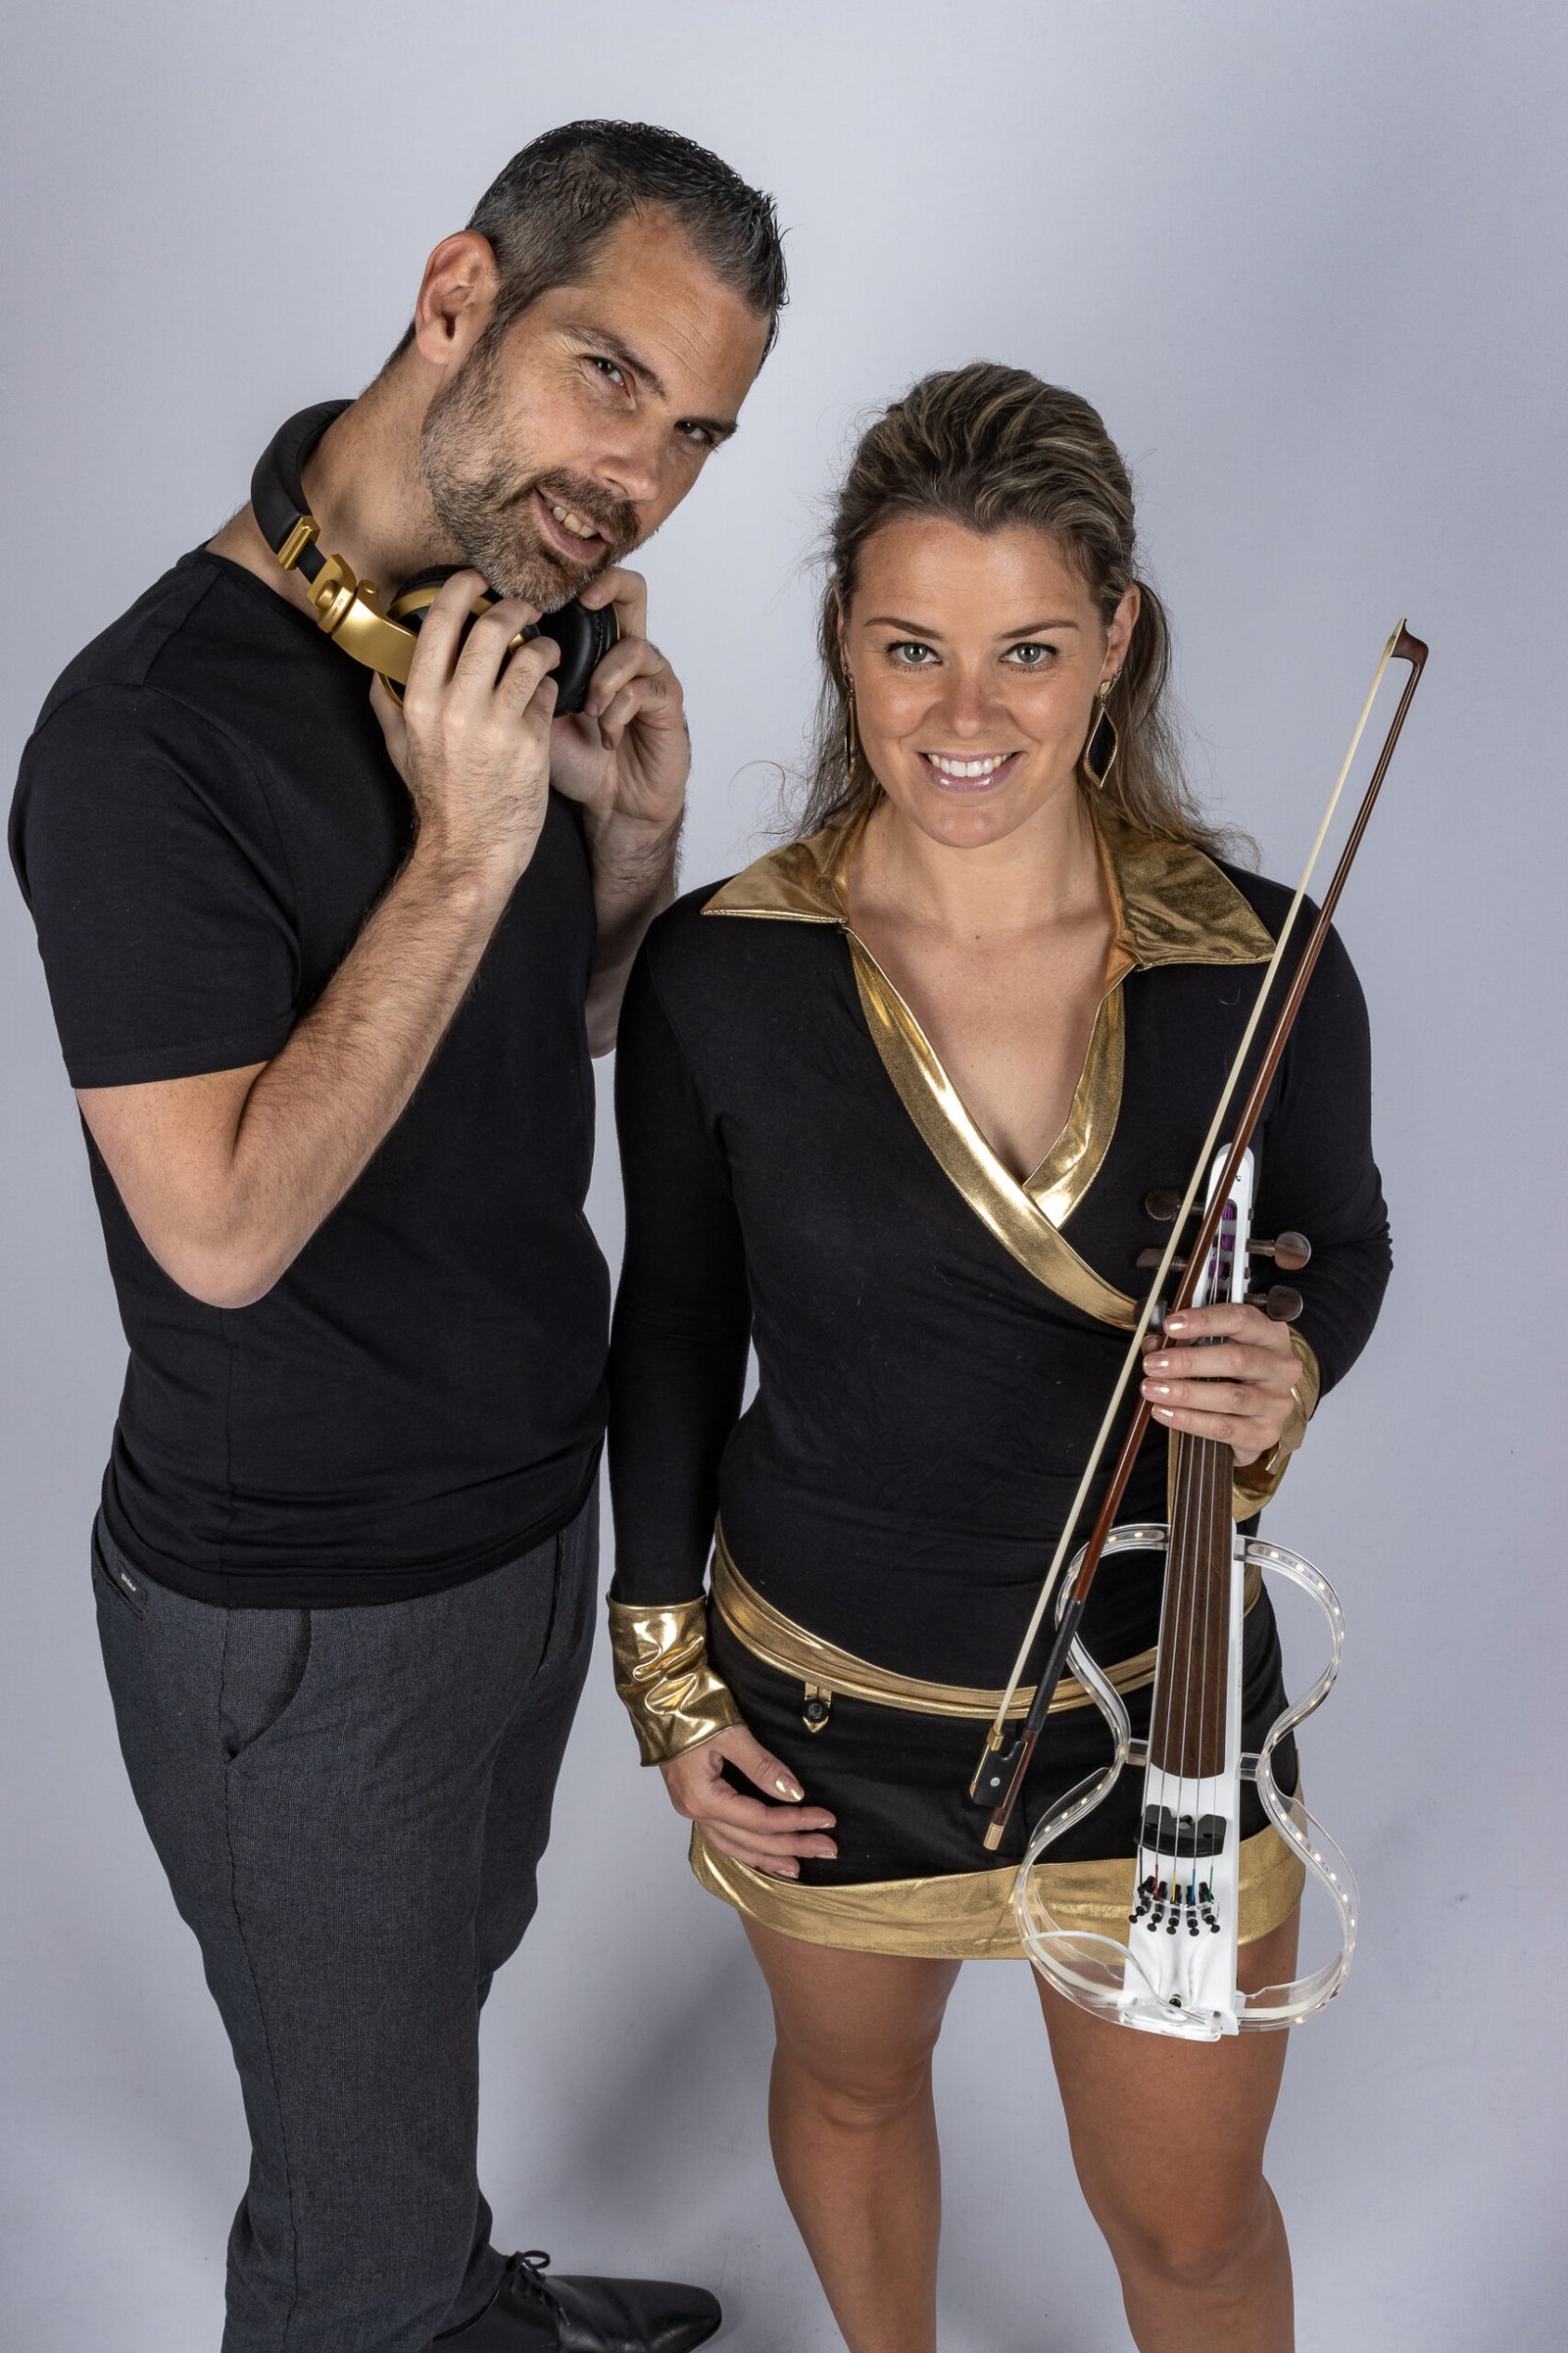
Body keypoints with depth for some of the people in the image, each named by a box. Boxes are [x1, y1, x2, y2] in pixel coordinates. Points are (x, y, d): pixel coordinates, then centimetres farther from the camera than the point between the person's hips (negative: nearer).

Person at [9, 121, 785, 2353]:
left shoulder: (528, 631, 0)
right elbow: (229, 1225, -28)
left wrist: (633, 842, -8)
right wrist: (466, 855, -31)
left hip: (534, 1500, 8)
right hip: (302, 1611, -8)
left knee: (447, 1980, 32)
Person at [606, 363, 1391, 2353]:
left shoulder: (1259, 961, -16)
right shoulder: (718, 972, -16)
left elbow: (1338, 1243, 2)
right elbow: (674, 1327, -2)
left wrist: (1288, 1377, -21)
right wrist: (668, 1674, 1)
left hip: (1158, 1690, 0)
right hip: (823, 1694, 1)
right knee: (850, 2086, 28)